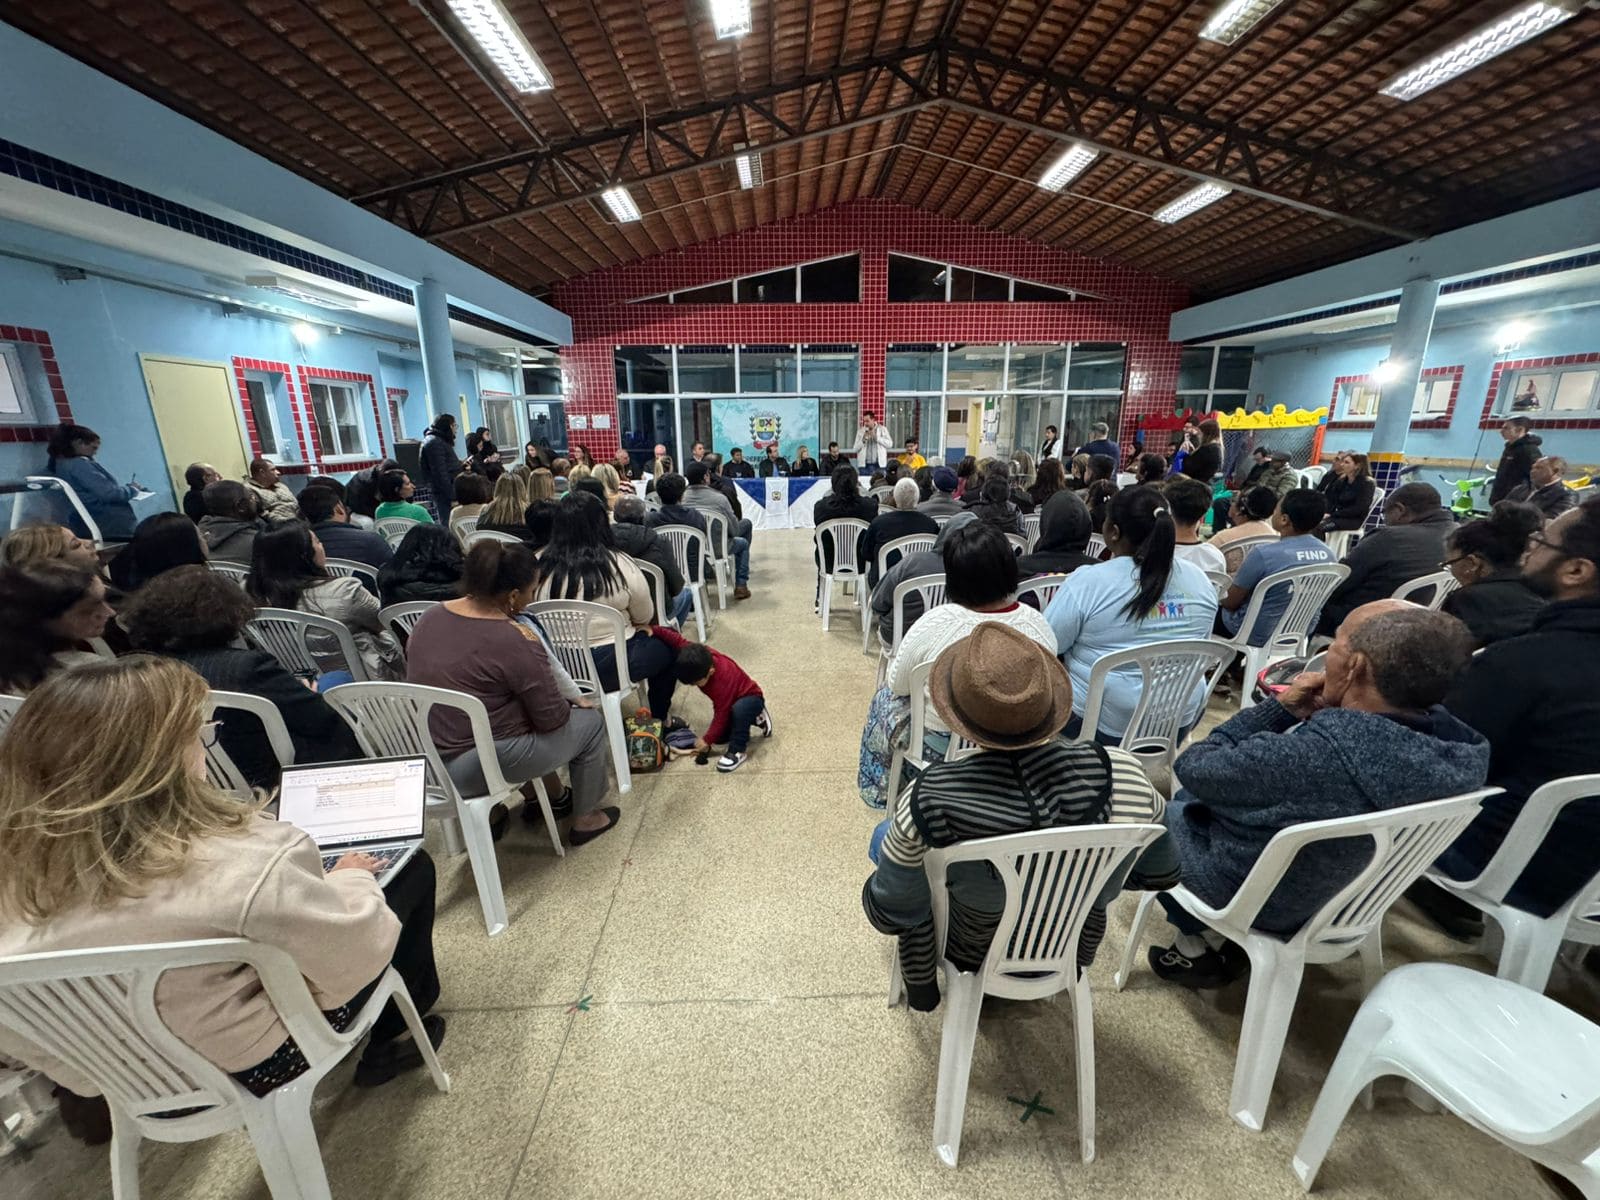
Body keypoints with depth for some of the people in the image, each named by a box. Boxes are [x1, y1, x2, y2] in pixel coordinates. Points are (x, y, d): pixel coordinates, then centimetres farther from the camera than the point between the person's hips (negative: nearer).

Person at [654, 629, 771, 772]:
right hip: (731, 700, 9)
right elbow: (679, 640, -13)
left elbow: (720, 714, -32)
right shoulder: (700, 656, -23)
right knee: (719, 738, 2)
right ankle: (754, 718, 21)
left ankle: (738, 750, -22)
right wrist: (655, 630, -22)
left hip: (750, 697, -8)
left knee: (739, 709, -42)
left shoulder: (722, 683, -40)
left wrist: (707, 740, -24)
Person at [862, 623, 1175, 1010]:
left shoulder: (930, 800, -37)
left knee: (889, 836, 21)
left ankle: (923, 989, 41)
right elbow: (1162, 875, -8)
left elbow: (889, 914, -19)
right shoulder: (1121, 774, -30)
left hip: (971, 954, -2)